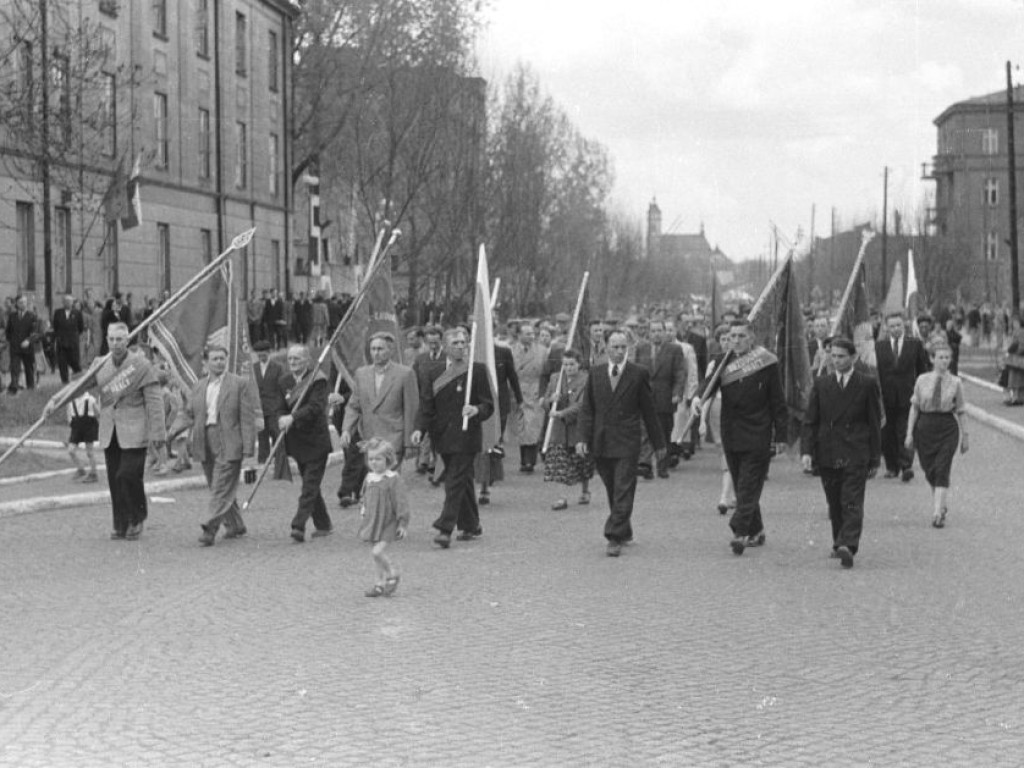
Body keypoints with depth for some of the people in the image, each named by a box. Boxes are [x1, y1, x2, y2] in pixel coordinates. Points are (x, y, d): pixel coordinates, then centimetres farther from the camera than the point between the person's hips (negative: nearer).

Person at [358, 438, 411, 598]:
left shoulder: (393, 479, -13)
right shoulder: (369, 478, 7)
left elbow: (401, 502, -12)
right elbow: (365, 500, 19)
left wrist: (403, 523, -12)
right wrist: (363, 516, 18)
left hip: (388, 523, -7)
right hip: (373, 522, 7)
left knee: (378, 551, -16)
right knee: (377, 555, 10)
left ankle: (392, 574, 5)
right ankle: (381, 582, 21)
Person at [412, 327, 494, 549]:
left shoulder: (477, 371, -1)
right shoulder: (435, 375, 9)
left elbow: (488, 405, -1)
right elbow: (426, 407, 4)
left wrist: (476, 410, -23)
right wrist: (420, 429, -12)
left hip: (466, 437, -4)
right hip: (443, 437, 4)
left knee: (455, 481, -11)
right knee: (462, 481, 14)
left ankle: (445, 529, -15)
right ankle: (471, 526, 27)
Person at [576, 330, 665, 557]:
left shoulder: (639, 374, 0)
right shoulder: (595, 373, 8)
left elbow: (649, 411, 4)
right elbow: (587, 409, 7)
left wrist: (658, 443, 6)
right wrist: (582, 438, -4)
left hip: (627, 443, -3)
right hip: (601, 443, 3)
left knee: (623, 492, -9)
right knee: (612, 492, 12)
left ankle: (615, 538, -11)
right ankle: (624, 532, 27)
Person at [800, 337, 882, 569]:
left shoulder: (867, 384, 2)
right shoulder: (821, 384, 9)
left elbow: (874, 423, 4)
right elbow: (810, 421, 7)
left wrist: (875, 459, 2)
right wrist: (806, 450, -7)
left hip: (855, 455, -3)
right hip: (827, 454, 3)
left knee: (852, 503, -11)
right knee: (834, 504, 10)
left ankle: (848, 546, -21)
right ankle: (839, 542, 23)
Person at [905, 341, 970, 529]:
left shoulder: (955, 382, -1)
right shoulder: (922, 380, 0)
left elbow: (959, 412, 6)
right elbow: (914, 408, 5)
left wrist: (964, 436, 8)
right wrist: (909, 433, 1)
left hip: (947, 428, -2)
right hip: (925, 427, 2)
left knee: (942, 470, -11)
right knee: (929, 471, 9)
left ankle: (937, 514, -12)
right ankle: (941, 506, 32)